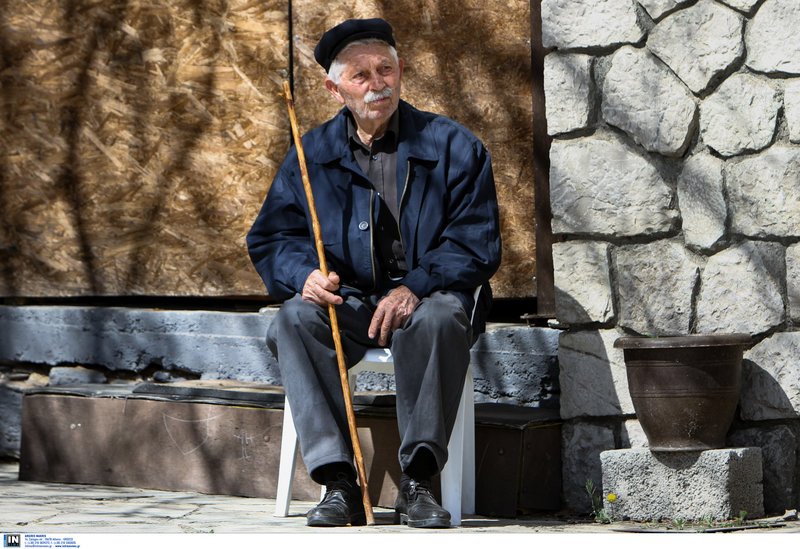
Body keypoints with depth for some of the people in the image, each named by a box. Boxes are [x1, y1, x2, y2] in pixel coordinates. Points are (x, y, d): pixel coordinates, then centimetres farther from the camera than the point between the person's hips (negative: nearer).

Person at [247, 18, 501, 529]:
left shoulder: (453, 146, 2)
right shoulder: (313, 154, 10)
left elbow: (476, 243, -4)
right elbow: (271, 239, 8)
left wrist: (415, 287, -21)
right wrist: (305, 275, -16)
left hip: (425, 298, -2)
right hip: (346, 301, 2)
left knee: (439, 318, -38)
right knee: (293, 320, -31)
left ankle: (418, 481, -33)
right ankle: (338, 482, -35)